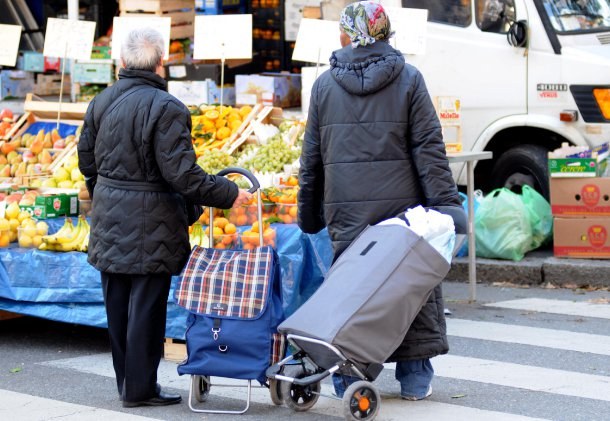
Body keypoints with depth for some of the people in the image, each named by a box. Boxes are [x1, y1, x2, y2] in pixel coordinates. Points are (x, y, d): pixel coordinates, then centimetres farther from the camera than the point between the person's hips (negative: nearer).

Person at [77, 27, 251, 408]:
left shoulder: (102, 102, 4)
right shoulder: (166, 108, -18)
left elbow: (87, 161, 14)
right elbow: (181, 174, -21)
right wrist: (228, 194, -11)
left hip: (109, 220, 7)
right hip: (149, 225, -7)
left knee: (118, 305, 14)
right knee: (146, 306, 2)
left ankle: (126, 380, 25)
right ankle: (140, 388, 8)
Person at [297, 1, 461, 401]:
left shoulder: (325, 84, 8)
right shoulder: (409, 79, 1)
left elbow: (312, 157, 11)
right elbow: (429, 148, -5)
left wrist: (309, 214, 20)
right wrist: (445, 205, -4)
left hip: (346, 210, 2)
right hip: (401, 204, -1)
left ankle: (348, 377, 11)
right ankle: (415, 376, 10)